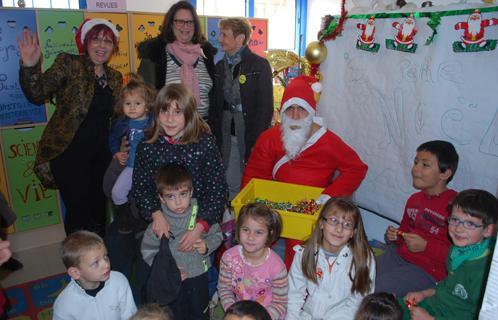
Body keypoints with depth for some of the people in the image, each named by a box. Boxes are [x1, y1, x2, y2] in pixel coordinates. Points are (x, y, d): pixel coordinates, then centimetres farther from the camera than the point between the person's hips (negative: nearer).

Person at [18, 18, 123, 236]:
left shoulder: (115, 78, 11)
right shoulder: (68, 64, -4)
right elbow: (38, 95, -14)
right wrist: (30, 66, -30)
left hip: (100, 155, 5)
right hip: (69, 153, -5)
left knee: (99, 211, 13)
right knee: (79, 213, -2)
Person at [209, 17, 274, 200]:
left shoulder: (259, 65, -4)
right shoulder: (220, 67, 12)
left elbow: (266, 106, -9)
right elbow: (215, 105, 14)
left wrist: (257, 140, -14)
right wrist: (214, 136, 5)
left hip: (250, 134, -4)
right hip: (227, 135, 5)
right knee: (231, 185, 8)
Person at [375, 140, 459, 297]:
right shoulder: (414, 199, 11)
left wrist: (425, 246, -19)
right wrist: (394, 235, 5)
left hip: (428, 271, -7)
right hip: (397, 255, 7)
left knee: (373, 291, -20)